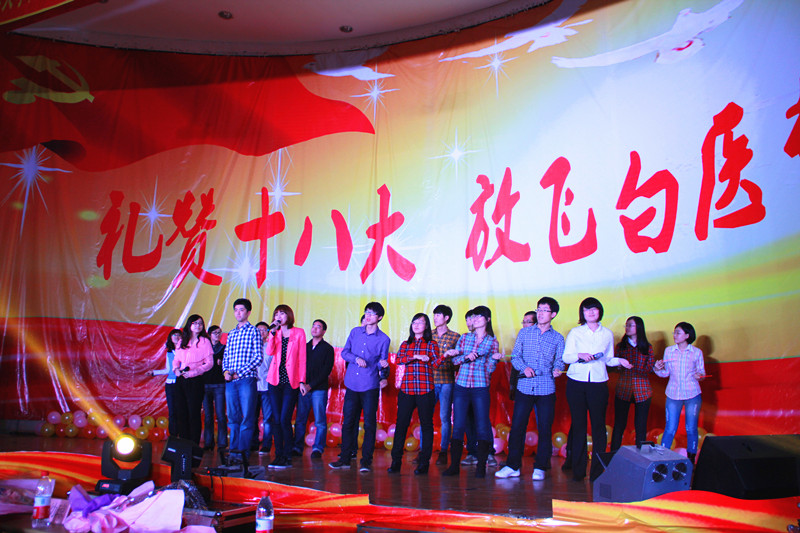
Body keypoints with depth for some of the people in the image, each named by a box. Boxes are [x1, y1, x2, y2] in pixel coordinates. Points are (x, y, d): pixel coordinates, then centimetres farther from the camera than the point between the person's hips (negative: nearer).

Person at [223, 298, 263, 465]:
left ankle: (243, 452, -2)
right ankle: (234, 450, 13)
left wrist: (240, 372, -12)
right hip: (230, 381, 5)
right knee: (233, 417, 8)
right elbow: (226, 356, 20)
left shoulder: (253, 331, 1)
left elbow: (259, 357, -6)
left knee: (247, 417, -5)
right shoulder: (231, 334, 18)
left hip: (247, 379, -5)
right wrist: (225, 371, 0)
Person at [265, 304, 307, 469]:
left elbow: (302, 359, 1)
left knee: (284, 420, -10)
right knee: (276, 420, 3)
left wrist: (302, 381, -4)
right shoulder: (274, 333, 12)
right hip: (275, 381, 3)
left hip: (291, 381, -3)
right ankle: (278, 455, 11)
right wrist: (273, 332, -11)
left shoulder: (299, 333, 3)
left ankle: (287, 456, 0)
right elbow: (269, 352, -6)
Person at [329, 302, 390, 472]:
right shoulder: (355, 332, 9)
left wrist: (383, 365, -18)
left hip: (370, 386, -2)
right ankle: (345, 458, 15)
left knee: (369, 424, -1)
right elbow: (344, 352, 9)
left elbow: (382, 363, 5)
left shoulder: (383, 339, 2)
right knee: (348, 421, 6)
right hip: (352, 384, 3)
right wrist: (356, 358, -10)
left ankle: (366, 461, 7)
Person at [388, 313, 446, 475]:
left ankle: (424, 463, 9)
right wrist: (416, 357, -12)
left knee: (426, 425, 2)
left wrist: (444, 355, -25)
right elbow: (398, 360, 0)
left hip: (425, 390, -2)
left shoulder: (431, 344, 8)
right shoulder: (405, 344, 16)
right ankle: (396, 461, 9)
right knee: (401, 424, 1)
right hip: (406, 390, 2)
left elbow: (436, 363, -6)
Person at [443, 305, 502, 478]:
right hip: (461, 386, 2)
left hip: (481, 388, -2)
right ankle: (454, 465, 10)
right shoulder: (464, 338, 11)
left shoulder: (492, 342, 5)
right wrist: (466, 357, -10)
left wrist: (494, 359, -16)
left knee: (482, 427, -3)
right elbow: (455, 360, 7)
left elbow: (490, 369, 3)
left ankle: (481, 467, 8)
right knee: (458, 426, 2)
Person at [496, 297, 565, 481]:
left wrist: (557, 370, -15)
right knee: (517, 426, 0)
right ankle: (513, 466, 10)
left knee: (545, 429, 2)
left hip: (546, 388, 0)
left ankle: (540, 467, 14)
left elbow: (559, 361, 7)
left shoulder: (558, 338, 10)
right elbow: (515, 355, 8)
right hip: (525, 387, 1)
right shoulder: (525, 332, 11)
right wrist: (524, 368, -10)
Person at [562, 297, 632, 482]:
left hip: (598, 383, 1)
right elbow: (565, 357, 3)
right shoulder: (575, 333, 6)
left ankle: (597, 470, 6)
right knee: (578, 425, 3)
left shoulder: (607, 334, 11)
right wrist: (579, 355, -15)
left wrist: (620, 360, -1)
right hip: (576, 383, -1)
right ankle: (578, 470, 11)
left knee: (598, 426, -2)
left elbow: (608, 359, 18)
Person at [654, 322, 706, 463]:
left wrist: (699, 376, -15)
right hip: (673, 394, 1)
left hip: (692, 395, -1)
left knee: (691, 429, 6)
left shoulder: (697, 352, 1)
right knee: (670, 429, -1)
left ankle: (691, 460, 20)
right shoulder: (668, 351, 5)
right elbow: (666, 373, 10)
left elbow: (702, 372, 6)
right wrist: (658, 369, -10)